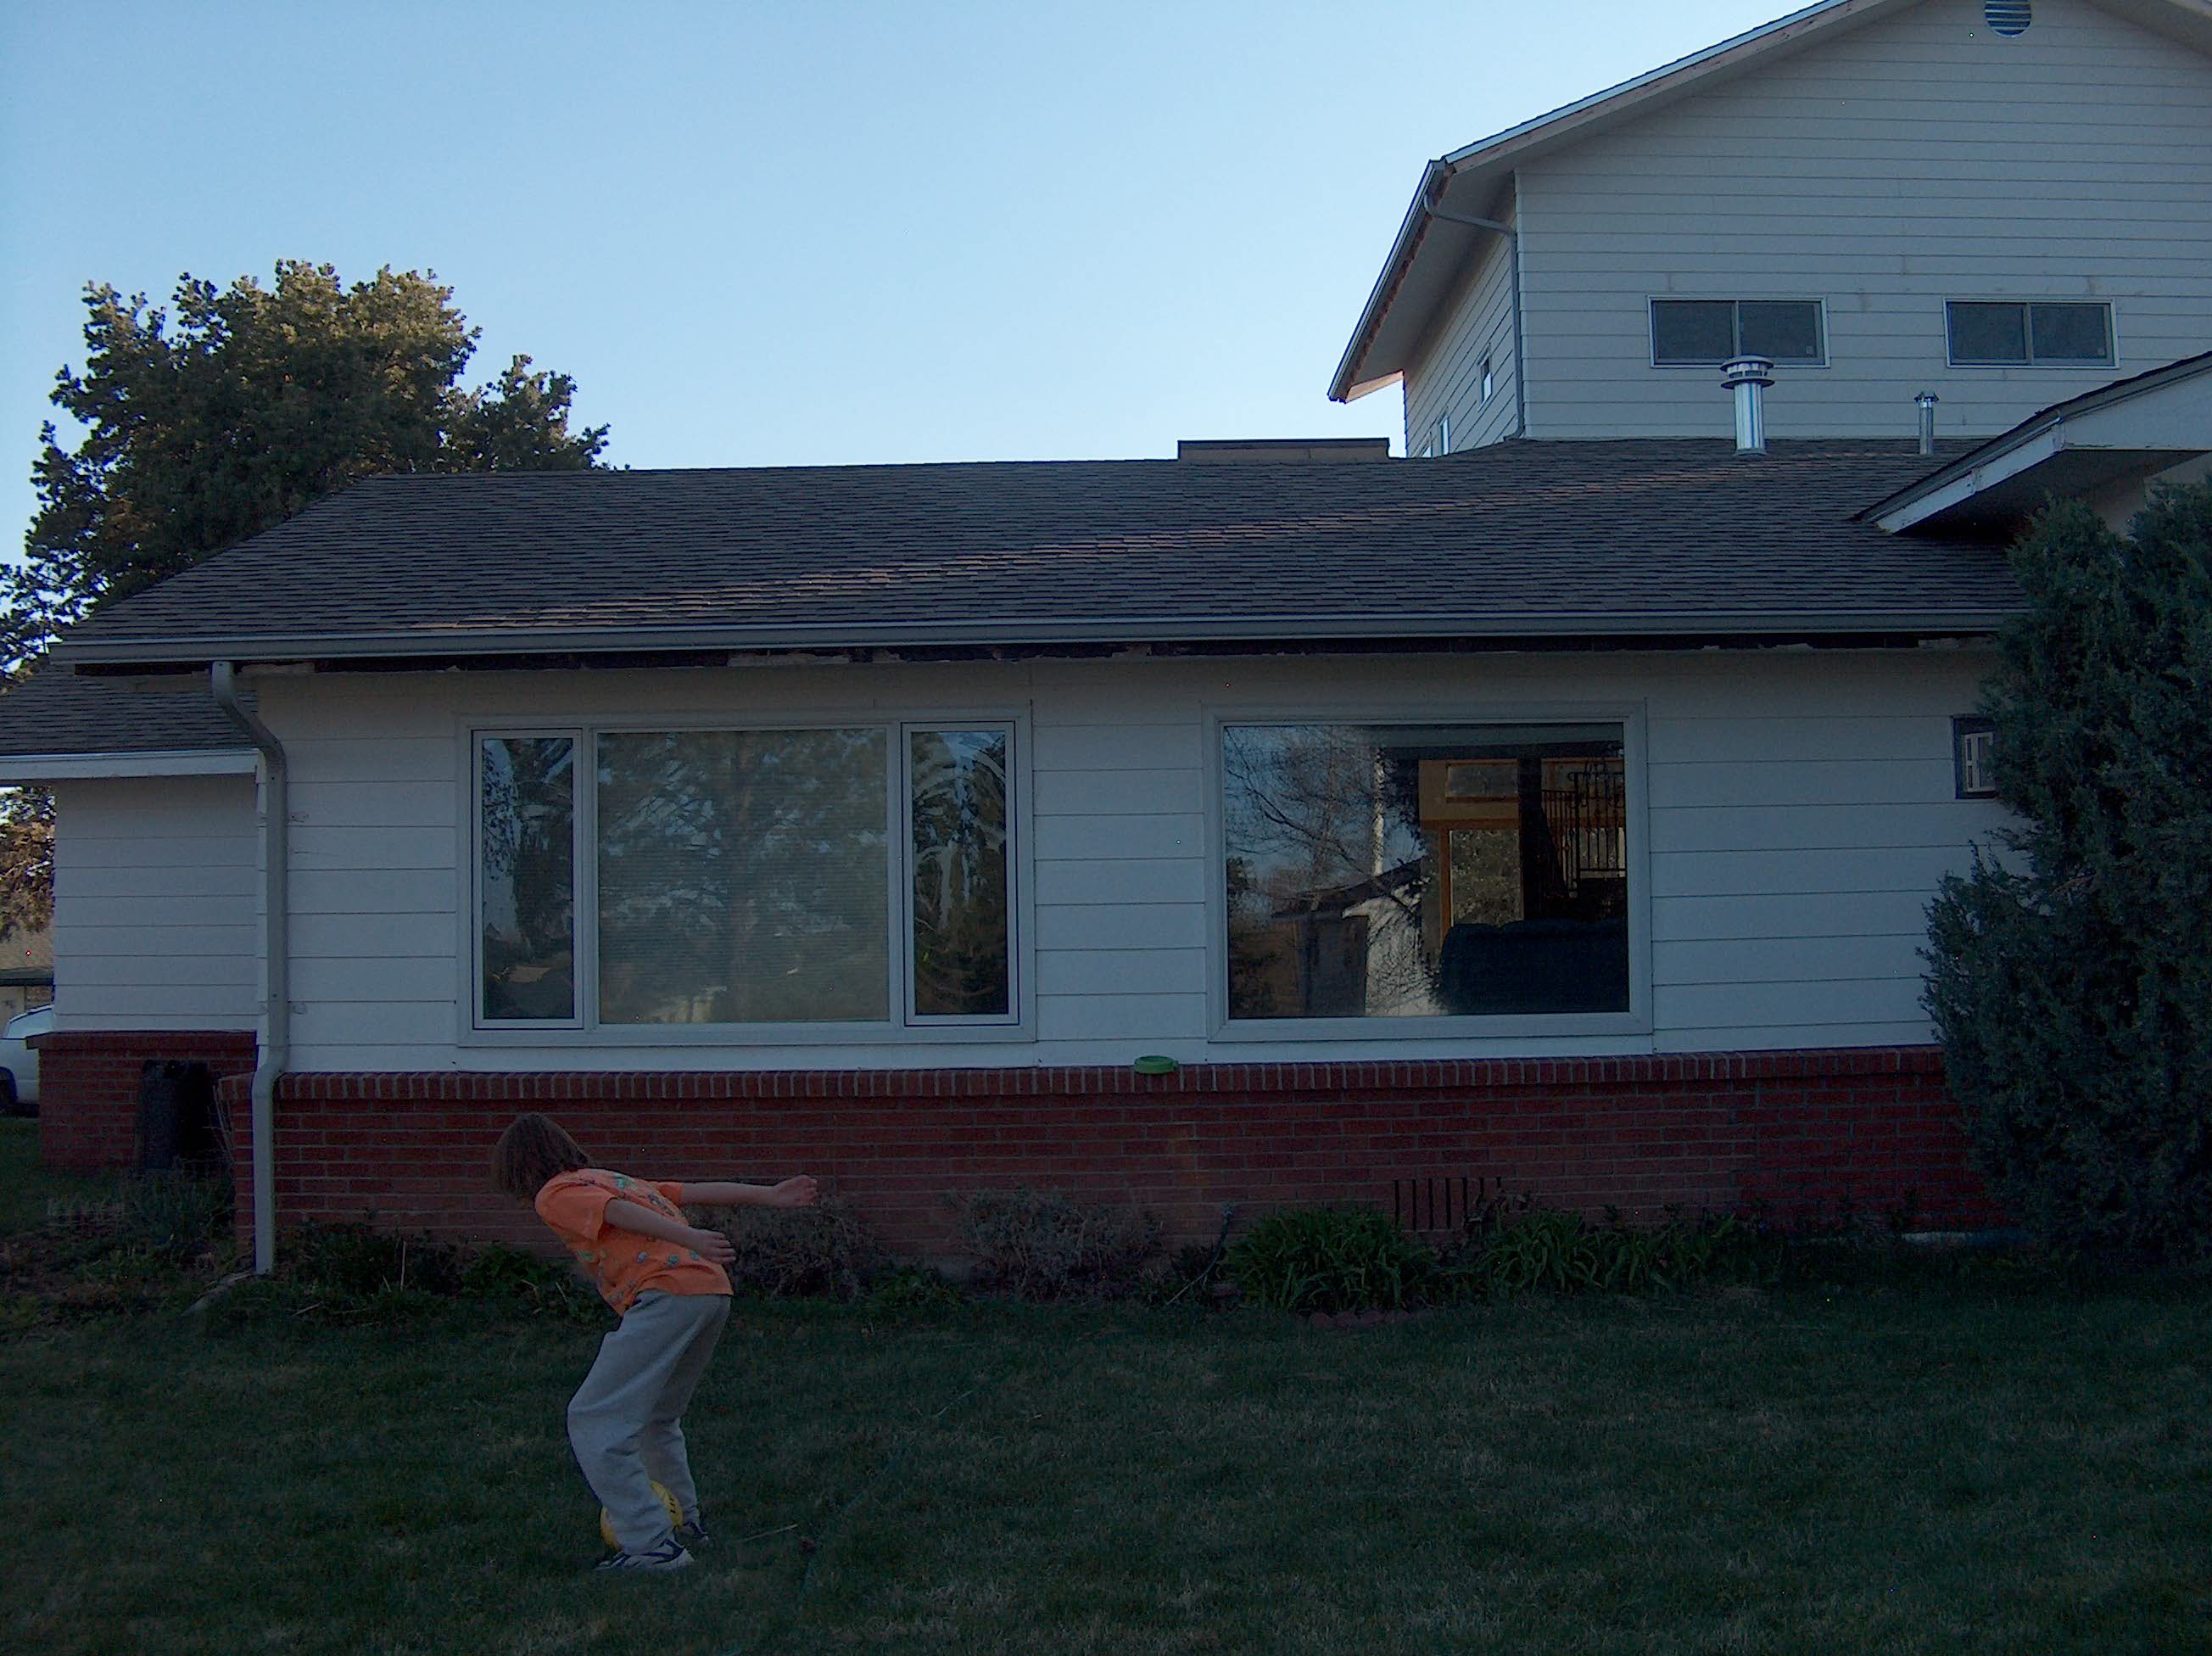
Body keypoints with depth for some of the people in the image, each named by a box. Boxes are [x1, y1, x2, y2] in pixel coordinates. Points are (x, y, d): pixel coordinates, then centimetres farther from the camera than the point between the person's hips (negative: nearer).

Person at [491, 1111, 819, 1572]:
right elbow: (697, 1192, 23)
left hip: (667, 1294, -9)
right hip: (715, 1291, 9)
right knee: (655, 1419, 27)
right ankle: (684, 1523, 36)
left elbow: (620, 1213, -11)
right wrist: (769, 1196, 20)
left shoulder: (555, 1194, 7)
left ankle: (652, 1546, -12)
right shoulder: (614, 1179, 30)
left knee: (593, 1421, -6)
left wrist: (688, 1239, -26)